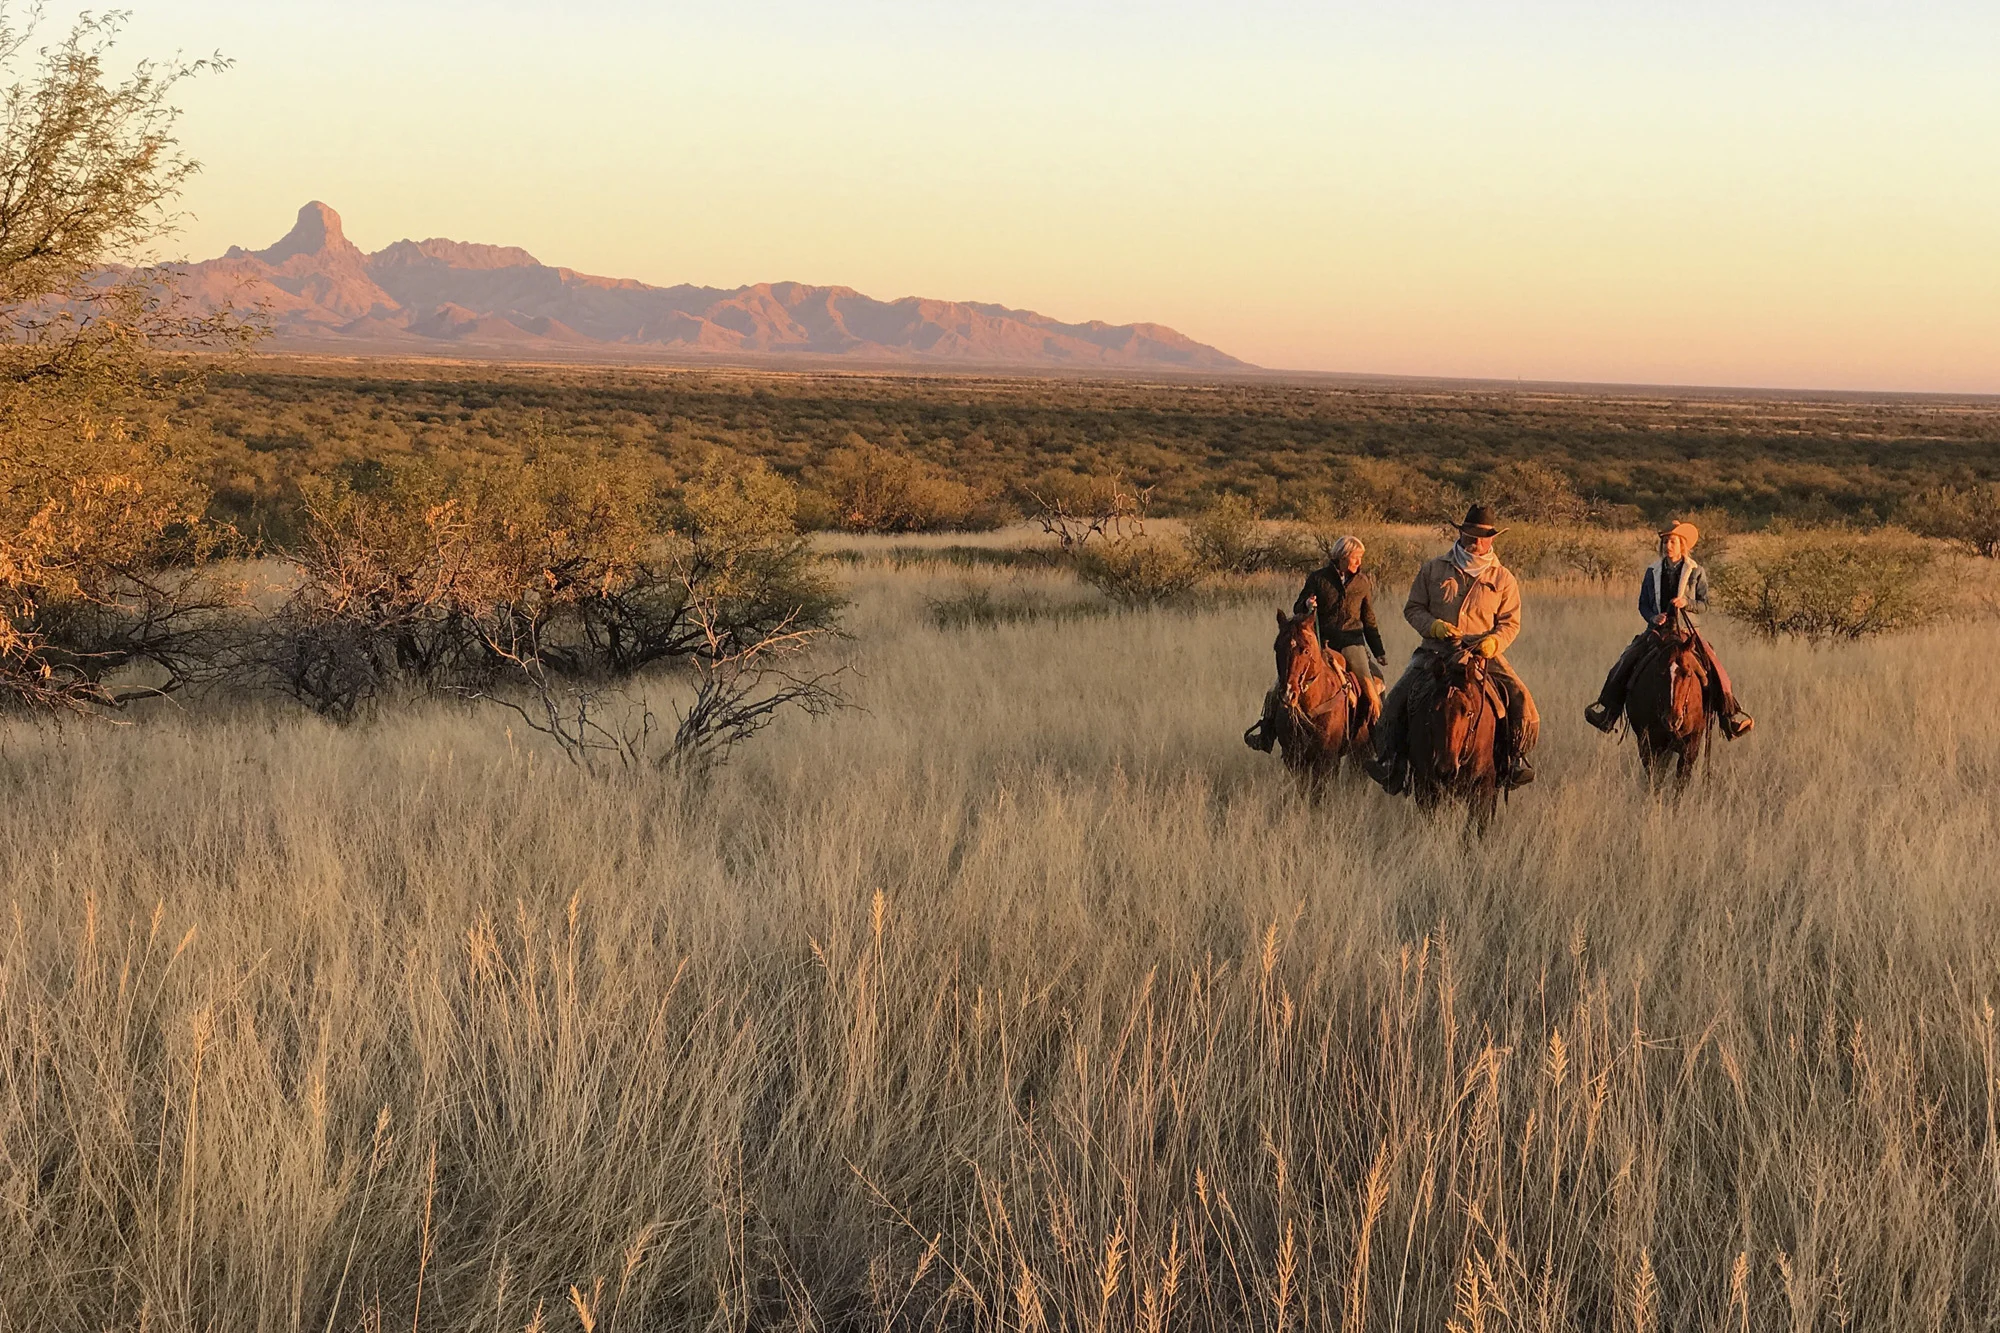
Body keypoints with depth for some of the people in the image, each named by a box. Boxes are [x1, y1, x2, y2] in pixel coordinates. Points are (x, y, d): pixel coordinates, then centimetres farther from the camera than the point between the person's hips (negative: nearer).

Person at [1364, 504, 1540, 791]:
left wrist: (1493, 641, -15)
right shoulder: (1433, 569, 7)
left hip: (1484, 653, 0)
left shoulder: (1503, 578, 8)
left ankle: (1514, 759, -4)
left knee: (1520, 701, -20)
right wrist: (1434, 626, -11)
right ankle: (1393, 761, -5)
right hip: (1436, 651, 0)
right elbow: (1413, 608, 9)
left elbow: (1510, 622, 8)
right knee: (1397, 700, -18)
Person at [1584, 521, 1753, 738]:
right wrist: (1653, 617, -9)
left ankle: (1731, 715, -12)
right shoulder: (1653, 571, 10)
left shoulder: (1696, 572, 3)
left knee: (1714, 667, -20)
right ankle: (1607, 710, -5)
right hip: (1657, 628, 2)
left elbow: (1704, 604, 3)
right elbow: (1643, 604, 12)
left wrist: (1686, 602, -17)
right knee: (1625, 663, -14)